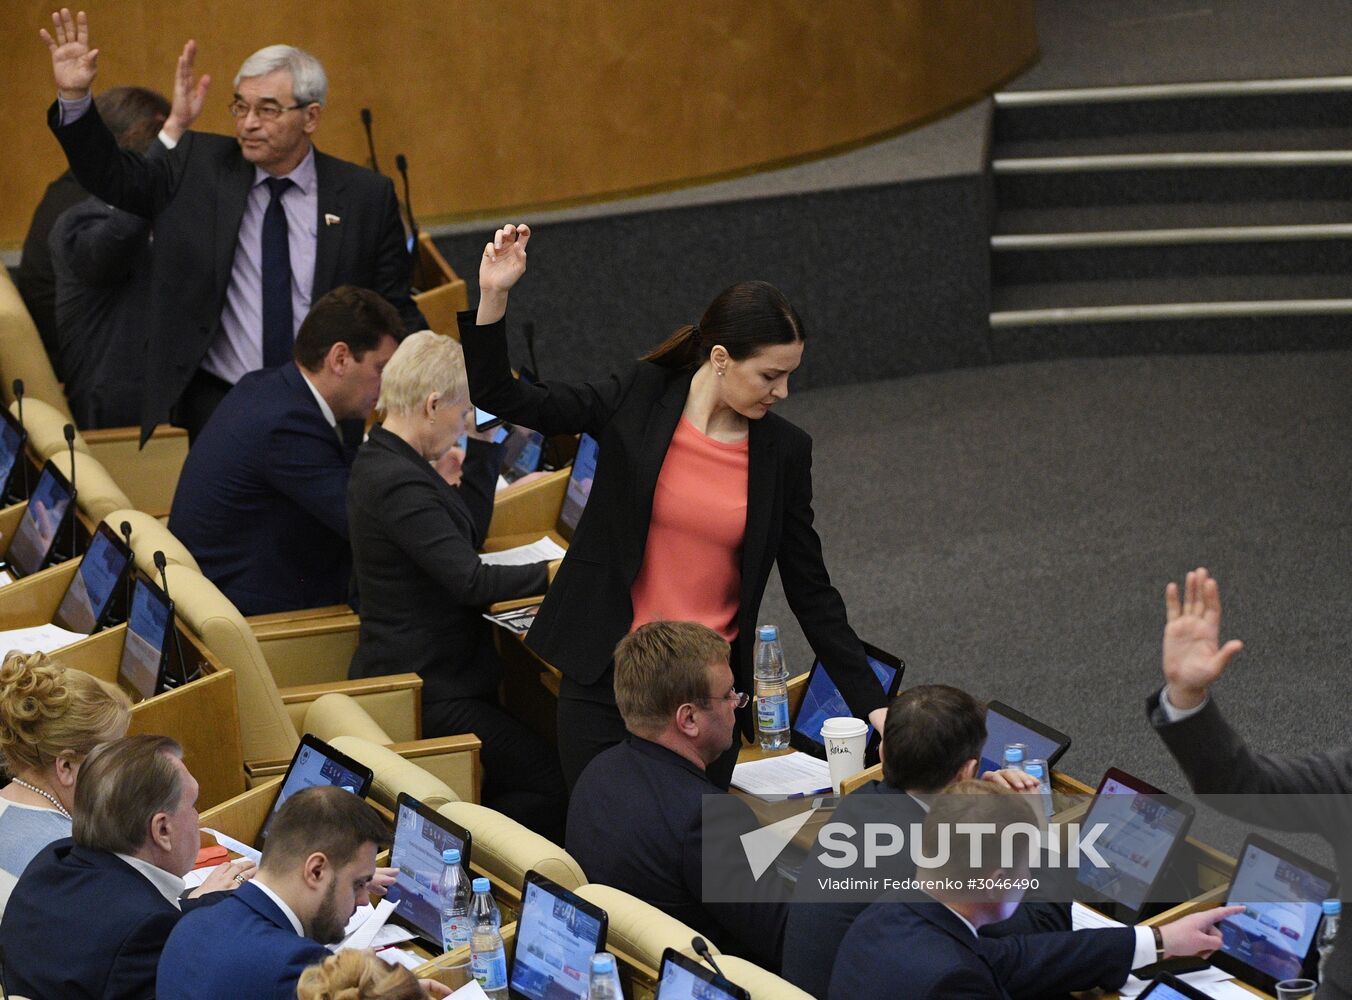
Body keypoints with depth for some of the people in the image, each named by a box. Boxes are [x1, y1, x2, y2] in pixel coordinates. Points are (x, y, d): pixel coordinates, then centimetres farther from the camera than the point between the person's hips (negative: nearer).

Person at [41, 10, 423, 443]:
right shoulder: (197, 166, 6)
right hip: (217, 404, 0)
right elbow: (110, 176, 5)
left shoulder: (366, 195, 3)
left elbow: (394, 310, 7)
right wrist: (74, 97, -10)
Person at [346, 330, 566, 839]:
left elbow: (468, 533, 20)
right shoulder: (399, 484, -23)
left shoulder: (382, 460, 11)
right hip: (429, 691, -11)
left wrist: (484, 444, 16)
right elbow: (472, 581, -27)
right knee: (554, 783, -13)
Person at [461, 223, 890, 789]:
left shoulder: (784, 452, 0)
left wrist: (870, 701, 1)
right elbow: (500, 398, -2)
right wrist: (494, 297, -17)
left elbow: (810, 590, 5)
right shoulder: (637, 401, -4)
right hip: (607, 678, -1)